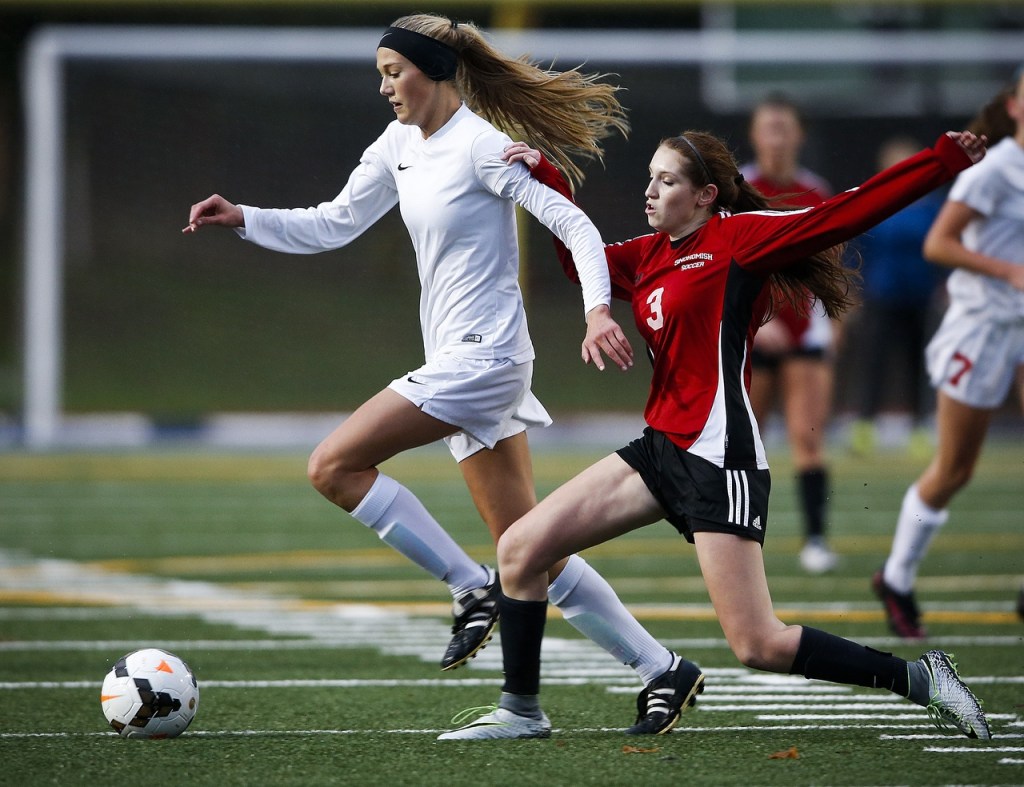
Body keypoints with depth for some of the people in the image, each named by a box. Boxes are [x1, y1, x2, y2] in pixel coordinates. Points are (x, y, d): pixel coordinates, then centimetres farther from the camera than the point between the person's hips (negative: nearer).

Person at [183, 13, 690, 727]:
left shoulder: (480, 145, -13)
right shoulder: (399, 148, 12)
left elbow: (573, 223, -15)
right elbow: (332, 226, 20)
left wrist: (598, 311, -28)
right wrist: (242, 219, 8)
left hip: (482, 357, -9)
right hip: (457, 362, 9)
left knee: (334, 466, -14)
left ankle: (473, 589, -8)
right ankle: (660, 668, 11)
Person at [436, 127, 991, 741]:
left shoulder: (739, 236, -6)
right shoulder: (649, 255, 15)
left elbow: (847, 214, -11)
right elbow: (583, 260, 32)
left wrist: (945, 160, -17)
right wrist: (547, 178, 23)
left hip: (718, 458, -8)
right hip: (660, 448, 8)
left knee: (758, 646, -13)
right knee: (520, 550, 2)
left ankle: (920, 679, 1)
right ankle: (521, 711, 16)